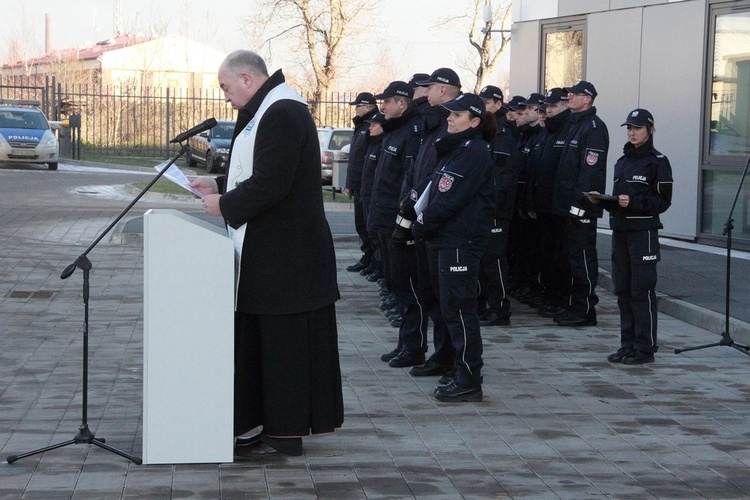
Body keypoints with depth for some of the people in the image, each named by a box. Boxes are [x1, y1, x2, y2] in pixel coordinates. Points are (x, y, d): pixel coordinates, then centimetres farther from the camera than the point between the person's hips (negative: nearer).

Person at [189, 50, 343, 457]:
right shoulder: (266, 111, 16)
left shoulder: (282, 115, -18)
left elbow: (269, 185, -25)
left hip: (285, 259, -11)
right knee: (262, 340, 14)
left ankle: (286, 432, 5)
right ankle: (270, 423, 21)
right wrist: (219, 186, 11)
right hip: (268, 255, 11)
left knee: (283, 342, -3)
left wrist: (224, 204, -12)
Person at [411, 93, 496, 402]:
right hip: (443, 239, 10)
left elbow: (451, 201, -19)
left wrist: (422, 225, -10)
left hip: (461, 243, -10)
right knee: (450, 308, 14)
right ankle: (463, 373, 23)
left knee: (459, 310, -7)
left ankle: (468, 382, -2)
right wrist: (423, 221, 2)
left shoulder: (475, 153, -14)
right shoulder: (453, 149, 16)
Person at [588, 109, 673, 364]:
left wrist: (633, 202, -21)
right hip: (620, 230, 7)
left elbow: (663, 201, -9)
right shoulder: (622, 161, 17)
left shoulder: (658, 161, -4)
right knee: (623, 290, 8)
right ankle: (628, 345, 15)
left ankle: (645, 347, 0)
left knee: (642, 290, -5)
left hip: (643, 231, -7)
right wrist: (602, 200, 2)